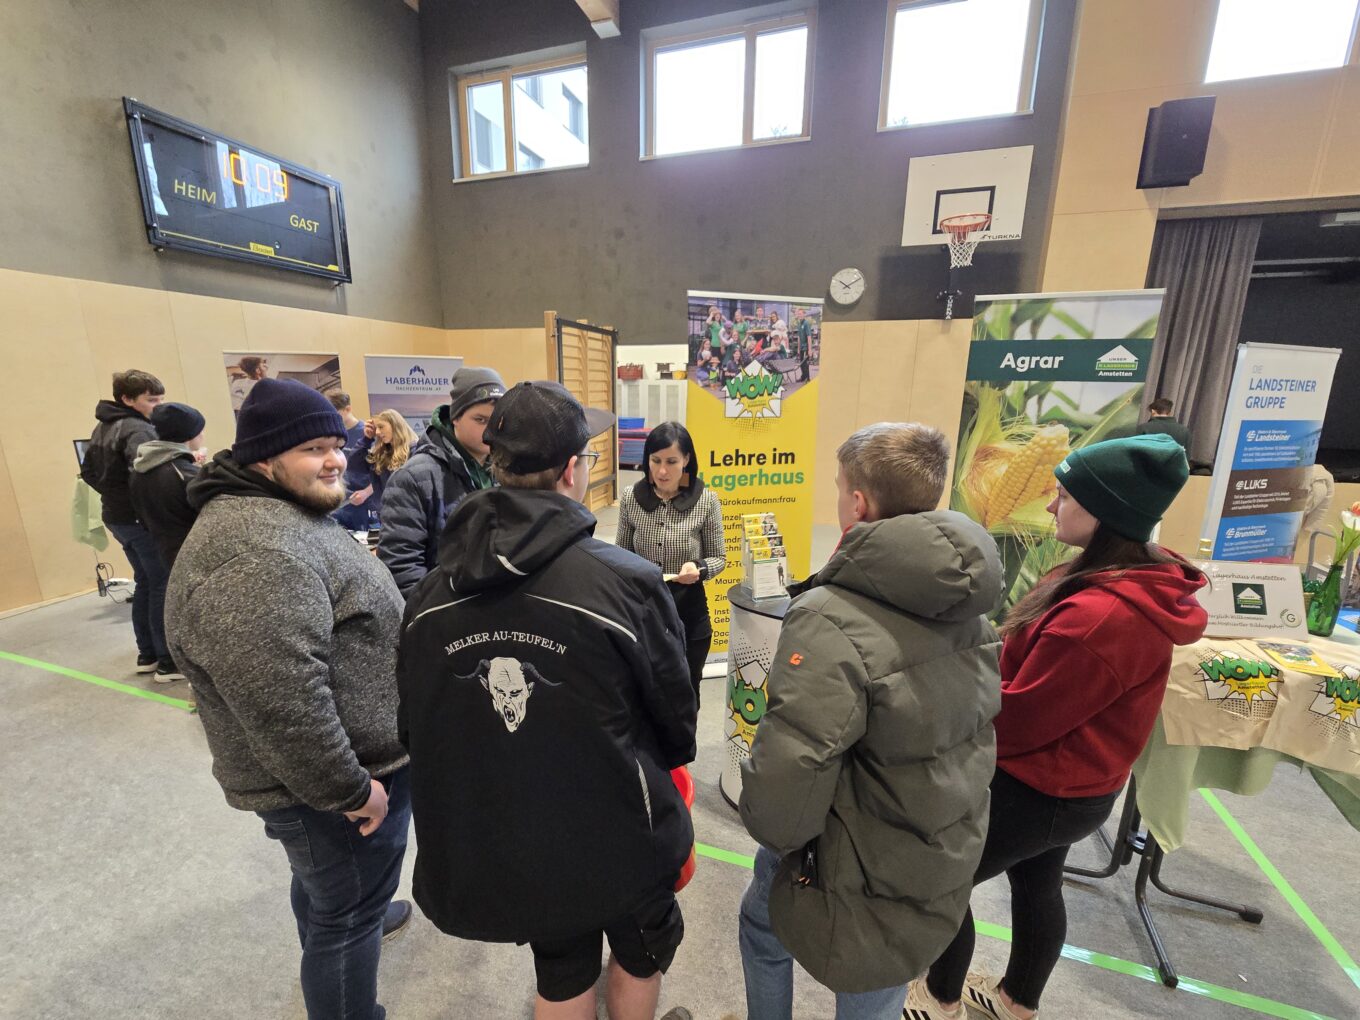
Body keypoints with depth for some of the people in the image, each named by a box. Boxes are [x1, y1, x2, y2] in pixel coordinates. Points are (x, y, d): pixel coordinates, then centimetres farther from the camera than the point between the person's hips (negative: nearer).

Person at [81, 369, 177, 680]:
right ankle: (169, 661, 2)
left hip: (117, 517, 10)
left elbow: (89, 472, 21)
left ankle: (147, 654, 26)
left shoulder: (102, 427, 14)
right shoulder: (137, 429, -18)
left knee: (145, 583, 18)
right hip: (142, 519, -10)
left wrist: (113, 494, 16)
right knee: (164, 586, -3)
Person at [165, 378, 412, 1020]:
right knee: (347, 917, 13)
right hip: (336, 780, -10)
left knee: (325, 878, 34)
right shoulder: (256, 552, -29)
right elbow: (282, 704, -32)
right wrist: (349, 789, -22)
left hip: (337, 767, 11)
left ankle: (359, 916, 59)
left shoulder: (287, 514, 6)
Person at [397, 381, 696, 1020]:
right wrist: (667, 766, 9)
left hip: (490, 844, 4)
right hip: (614, 838, -3)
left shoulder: (432, 591, -13)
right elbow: (674, 711, -14)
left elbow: (415, 724, -1)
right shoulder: (626, 580, -27)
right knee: (642, 950, 29)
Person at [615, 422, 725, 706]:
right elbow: (621, 553, 7)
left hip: (688, 611, -1)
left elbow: (718, 557, -1)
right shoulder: (631, 497, -5)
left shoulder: (706, 501, -11)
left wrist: (699, 569, -21)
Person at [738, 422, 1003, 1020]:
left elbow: (786, 779, -30)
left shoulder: (831, 621, -34)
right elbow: (977, 728, 5)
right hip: (946, 869, 6)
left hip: (856, 882, -6)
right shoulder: (968, 603, -7)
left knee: (764, 925, 27)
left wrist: (769, 828, -9)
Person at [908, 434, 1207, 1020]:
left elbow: (1017, 719, -25)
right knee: (1038, 887, 28)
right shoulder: (1145, 586, -4)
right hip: (1074, 784, 8)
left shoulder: (1098, 616, -35)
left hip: (1037, 790, -8)